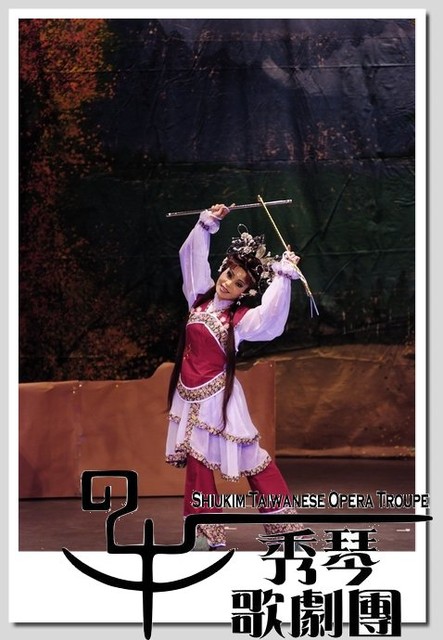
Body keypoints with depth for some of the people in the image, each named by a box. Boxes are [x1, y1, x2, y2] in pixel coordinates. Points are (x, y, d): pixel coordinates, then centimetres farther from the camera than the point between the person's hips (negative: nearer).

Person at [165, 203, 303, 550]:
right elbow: (193, 256, 11)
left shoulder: (242, 319, -10)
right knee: (197, 462, 9)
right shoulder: (201, 297, 4)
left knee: (250, 457, -3)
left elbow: (271, 315, -30)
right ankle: (207, 533, 17)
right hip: (191, 395, 6)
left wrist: (284, 276, -30)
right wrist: (208, 224, 7)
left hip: (218, 395, -5)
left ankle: (285, 524, 4)